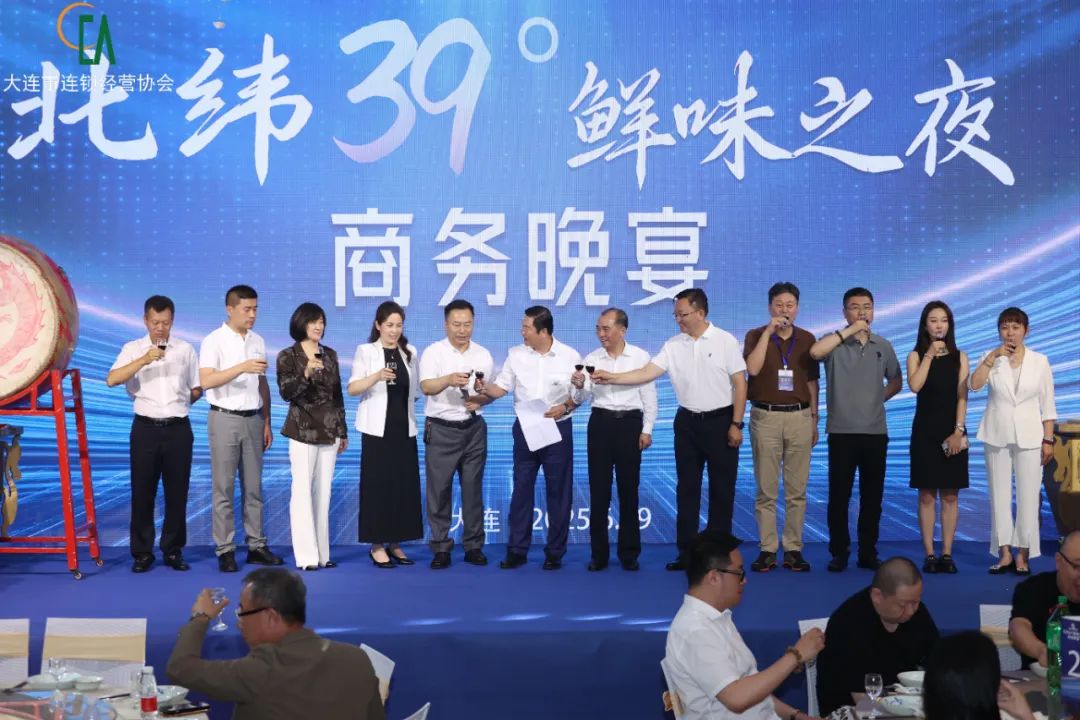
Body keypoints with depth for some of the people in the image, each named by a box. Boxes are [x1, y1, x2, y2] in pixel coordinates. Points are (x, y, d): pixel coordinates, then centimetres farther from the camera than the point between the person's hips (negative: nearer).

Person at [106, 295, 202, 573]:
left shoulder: (185, 350, 7)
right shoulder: (133, 349, 2)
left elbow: (197, 390, 15)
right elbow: (111, 380, -14)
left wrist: (178, 403, 3)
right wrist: (144, 360, -22)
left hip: (178, 428, 1)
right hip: (146, 428, -1)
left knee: (177, 492, 6)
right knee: (142, 492, 2)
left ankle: (173, 551, 17)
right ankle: (142, 553, 12)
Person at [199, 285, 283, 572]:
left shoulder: (257, 341, 11)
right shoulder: (214, 341, -7)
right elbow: (206, 381, -20)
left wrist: (266, 423, 12)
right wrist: (242, 367, -29)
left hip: (253, 419, 5)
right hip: (225, 419, -5)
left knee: (254, 486, 8)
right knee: (224, 488, -1)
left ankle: (256, 545, 14)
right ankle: (225, 550, 5)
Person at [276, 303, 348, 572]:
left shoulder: (330, 355, 10)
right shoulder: (288, 356, -3)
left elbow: (338, 395, 13)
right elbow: (286, 393, -14)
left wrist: (343, 431, 13)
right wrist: (306, 373, -31)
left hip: (329, 431, 5)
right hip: (303, 431, -4)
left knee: (323, 492, 7)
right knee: (302, 491, -5)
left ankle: (321, 553, 12)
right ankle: (306, 556, -3)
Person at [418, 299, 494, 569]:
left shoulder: (483, 355, 7)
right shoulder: (434, 352, -3)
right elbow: (426, 386, -19)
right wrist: (449, 379, -38)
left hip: (474, 428, 3)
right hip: (441, 429, -3)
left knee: (473, 488, 7)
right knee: (439, 490, -1)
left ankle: (473, 546, 15)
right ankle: (440, 548, 6)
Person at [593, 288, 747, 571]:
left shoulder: (725, 341, -6)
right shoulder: (673, 345, 4)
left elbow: (740, 384, -6)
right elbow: (647, 373, -2)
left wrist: (736, 424, -9)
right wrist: (612, 377, -14)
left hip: (720, 421, -4)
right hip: (687, 422, 4)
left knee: (722, 488, 3)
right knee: (687, 487, 8)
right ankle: (686, 551, 15)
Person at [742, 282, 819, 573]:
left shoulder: (807, 339, 9)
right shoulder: (756, 336, 2)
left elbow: (812, 381, 13)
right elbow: (753, 368, -15)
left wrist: (814, 419, 10)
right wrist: (769, 331, -16)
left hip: (799, 417, 2)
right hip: (765, 416, -2)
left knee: (797, 489, 2)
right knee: (766, 489, 0)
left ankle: (793, 549, 9)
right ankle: (767, 549, 6)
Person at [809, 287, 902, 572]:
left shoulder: (883, 346, 10)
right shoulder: (835, 343, -1)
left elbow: (895, 381, 23)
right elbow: (815, 352, -25)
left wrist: (878, 398, 7)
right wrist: (850, 330, -19)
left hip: (875, 432, 3)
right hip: (842, 431, -3)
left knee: (872, 495, 7)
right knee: (839, 495, 0)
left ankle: (868, 552, 17)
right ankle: (839, 553, 10)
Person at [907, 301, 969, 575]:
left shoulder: (959, 357, 7)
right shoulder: (916, 355, 5)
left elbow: (962, 397, -1)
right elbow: (914, 386, -14)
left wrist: (958, 431, -10)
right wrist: (930, 355, -13)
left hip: (952, 431, 1)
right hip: (925, 431, -1)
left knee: (950, 495, 2)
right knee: (927, 495, -1)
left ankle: (947, 554, 5)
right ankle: (929, 554, 2)